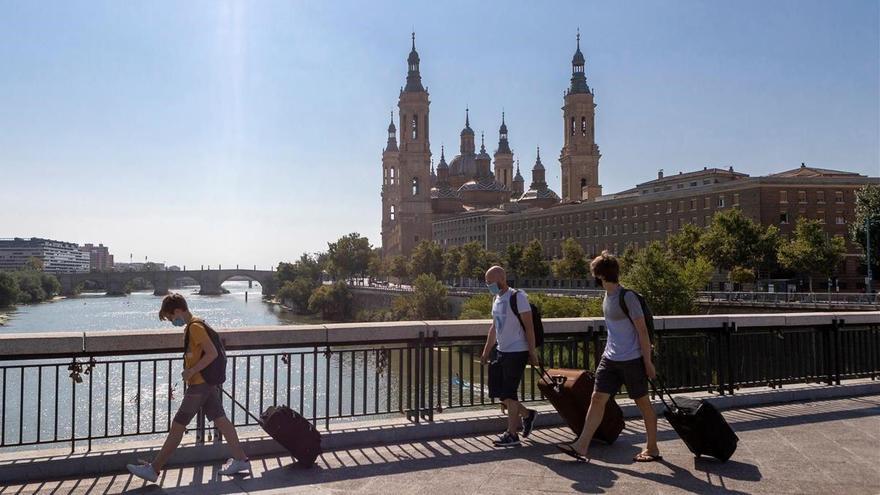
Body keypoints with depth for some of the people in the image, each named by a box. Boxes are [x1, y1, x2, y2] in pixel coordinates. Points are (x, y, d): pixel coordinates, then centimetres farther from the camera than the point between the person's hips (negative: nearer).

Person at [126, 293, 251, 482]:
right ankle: (240, 460, 11)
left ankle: (154, 469, 7)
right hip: (209, 383, 10)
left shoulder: (194, 327, -16)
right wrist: (190, 372, 13)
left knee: (177, 426, -2)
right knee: (220, 420, 9)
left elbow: (212, 353, -23)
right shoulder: (194, 325, 14)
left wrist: (191, 371, -19)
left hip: (198, 384, -10)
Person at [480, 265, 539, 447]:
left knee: (508, 393, -5)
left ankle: (512, 434, 7)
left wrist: (532, 352, -17)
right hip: (502, 351, 8)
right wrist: (486, 351, 20)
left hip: (517, 352, -8)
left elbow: (529, 327, -15)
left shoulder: (518, 297, -13)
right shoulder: (496, 299, 12)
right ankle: (527, 414, 28)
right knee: (499, 392, 10)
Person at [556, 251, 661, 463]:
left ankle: (652, 448, 23)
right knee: (597, 399, 0)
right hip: (610, 358, 8)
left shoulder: (627, 297, -16)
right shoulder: (607, 296, 10)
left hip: (632, 360, -8)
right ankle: (582, 447, 0)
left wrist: (648, 361, -14)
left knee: (643, 403, 8)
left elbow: (642, 331, -15)